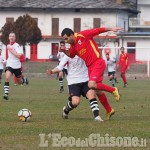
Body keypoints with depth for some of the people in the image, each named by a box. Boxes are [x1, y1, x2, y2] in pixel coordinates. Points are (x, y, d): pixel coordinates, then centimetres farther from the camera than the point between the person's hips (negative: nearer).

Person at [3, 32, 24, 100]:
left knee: (20, 82, 13)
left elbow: (18, 55, -27)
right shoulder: (9, 45, 7)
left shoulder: (17, 45, -14)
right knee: (7, 78, -22)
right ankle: (6, 93, -24)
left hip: (17, 66, -3)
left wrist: (11, 50, -24)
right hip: (9, 65, 4)